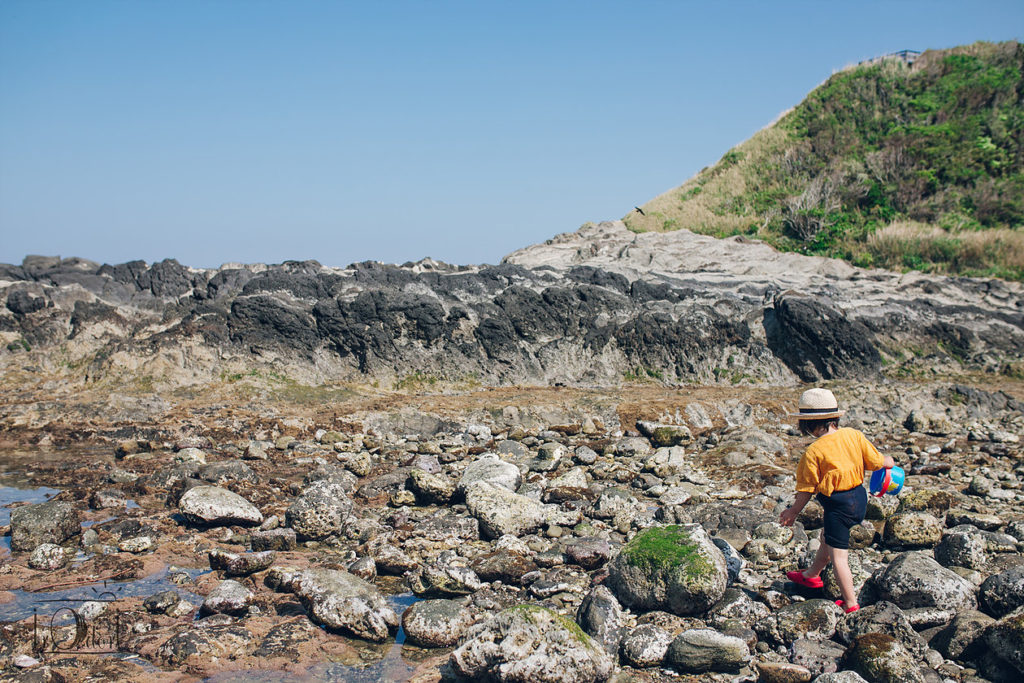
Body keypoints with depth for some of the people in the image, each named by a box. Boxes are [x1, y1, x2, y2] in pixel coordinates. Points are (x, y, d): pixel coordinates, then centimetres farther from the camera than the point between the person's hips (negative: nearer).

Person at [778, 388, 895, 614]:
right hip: (859, 497, 8)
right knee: (827, 537, 28)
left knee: (838, 555, 4)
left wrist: (793, 511, 4)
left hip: (838, 505, -8)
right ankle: (811, 575, 48)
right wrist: (889, 462, 28)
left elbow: (807, 490, -11)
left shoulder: (814, 451, -19)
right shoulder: (853, 435, -5)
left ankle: (850, 604, 10)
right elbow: (875, 461, 5)